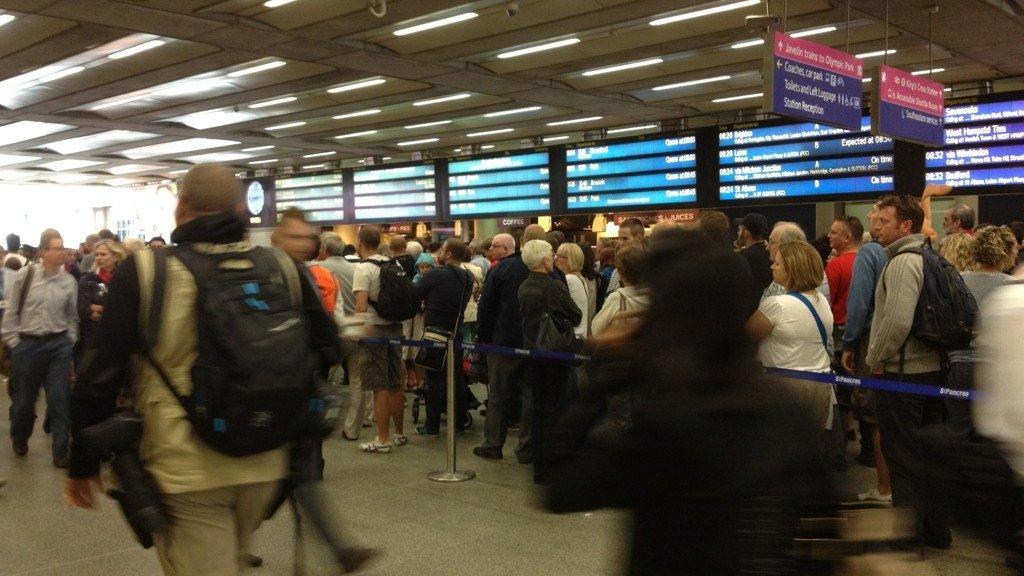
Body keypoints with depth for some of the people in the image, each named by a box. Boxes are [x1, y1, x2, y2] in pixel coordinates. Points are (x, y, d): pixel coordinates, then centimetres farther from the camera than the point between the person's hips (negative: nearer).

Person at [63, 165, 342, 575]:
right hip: (265, 466, 5)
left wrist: (82, 464, 3)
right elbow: (326, 349, 6)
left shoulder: (144, 271, -10)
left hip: (183, 471, -4)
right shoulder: (283, 269, -2)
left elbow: (100, 375, -9)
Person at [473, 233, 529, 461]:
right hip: (532, 342, 4)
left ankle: (493, 444, 7)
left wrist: (482, 337, 2)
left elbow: (485, 306, -7)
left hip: (503, 340, -4)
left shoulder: (498, 271, -8)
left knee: (498, 395, 3)